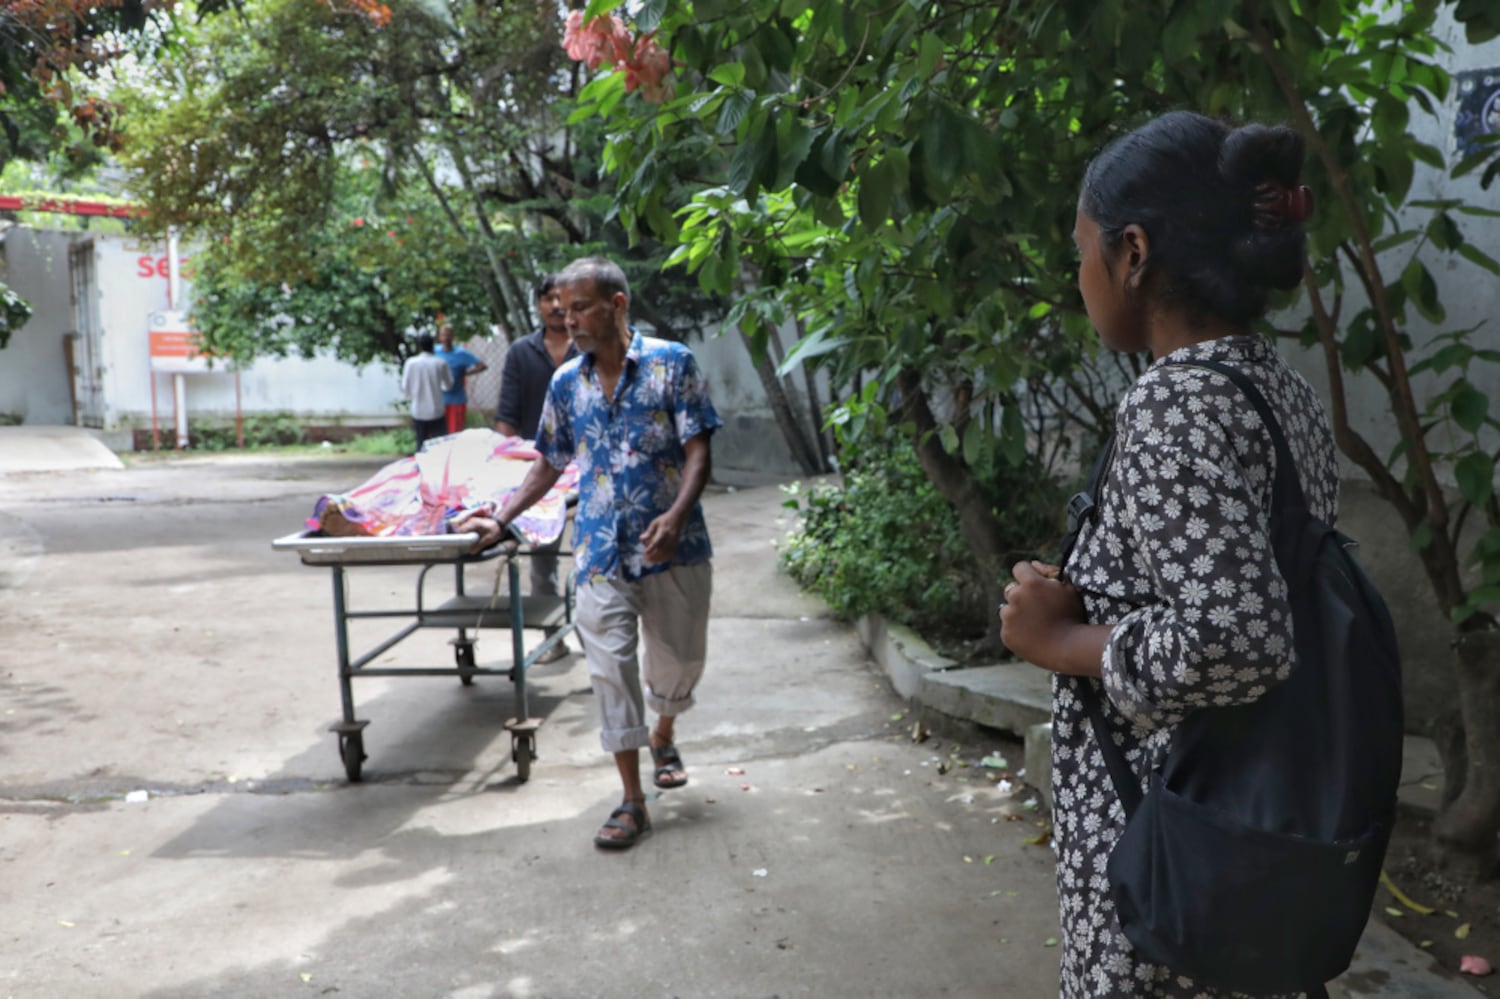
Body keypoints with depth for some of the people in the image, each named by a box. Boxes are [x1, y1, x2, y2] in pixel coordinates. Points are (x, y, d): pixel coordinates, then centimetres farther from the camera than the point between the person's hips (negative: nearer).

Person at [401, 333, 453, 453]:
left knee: (421, 445, 10)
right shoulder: (441, 363, -7)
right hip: (436, 411, -1)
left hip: (418, 411, 1)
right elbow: (449, 384, 5)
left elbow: (405, 387, -1)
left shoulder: (411, 363, -7)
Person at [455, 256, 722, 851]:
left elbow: (698, 450, -9)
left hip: (674, 549, -2)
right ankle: (632, 803, 7)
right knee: (610, 670, -2)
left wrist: (677, 514, -25)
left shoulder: (672, 362, -4)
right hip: (601, 554, 2)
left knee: (678, 661, 13)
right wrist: (500, 520, 8)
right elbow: (549, 467, 17)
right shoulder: (566, 384, 8)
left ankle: (663, 737, 46)